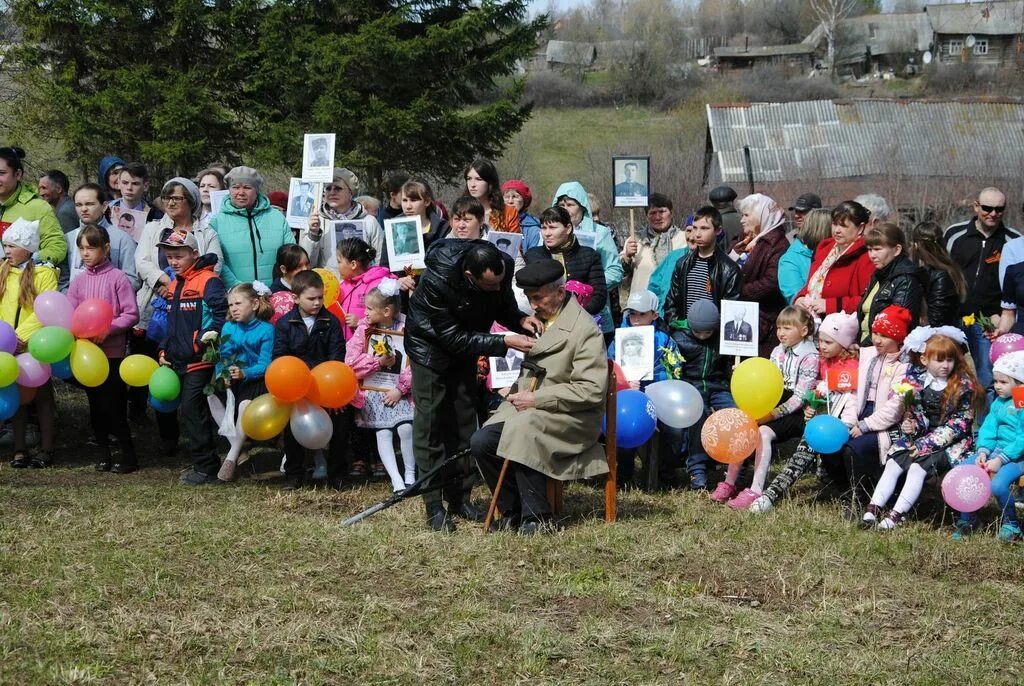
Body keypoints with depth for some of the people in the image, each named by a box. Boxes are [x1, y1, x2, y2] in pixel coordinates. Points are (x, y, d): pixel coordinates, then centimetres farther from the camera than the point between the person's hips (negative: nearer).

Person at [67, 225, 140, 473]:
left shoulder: (118, 278, -7)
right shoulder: (79, 281, 6)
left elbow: (131, 314, -9)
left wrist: (108, 329, -19)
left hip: (112, 352, -5)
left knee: (114, 405, -4)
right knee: (95, 405, 11)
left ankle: (128, 455, 6)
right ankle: (104, 454, 21)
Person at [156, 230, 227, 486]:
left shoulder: (208, 280, -12)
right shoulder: (174, 285, 16)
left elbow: (222, 311, -18)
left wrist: (213, 333, -26)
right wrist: (164, 350, 17)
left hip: (200, 359, -9)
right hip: (180, 359, 9)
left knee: (191, 409, -11)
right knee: (195, 411, 13)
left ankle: (205, 467, -5)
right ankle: (205, 463, 20)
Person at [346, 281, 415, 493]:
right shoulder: (364, 329, 3)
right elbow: (351, 361, -3)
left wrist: (401, 388, -16)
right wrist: (378, 362, -15)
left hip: (399, 391, -2)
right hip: (373, 391, 2)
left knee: (405, 427, -21)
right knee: (383, 432, -15)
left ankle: (410, 474, -2)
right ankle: (396, 479, -15)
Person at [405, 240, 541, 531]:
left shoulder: (503, 266, -24)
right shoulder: (438, 280, -39)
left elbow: (504, 306, -2)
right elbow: (453, 339, -31)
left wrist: (520, 319, -24)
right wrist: (504, 342, -36)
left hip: (464, 345, 6)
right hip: (431, 345, -5)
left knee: (464, 421, 9)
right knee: (430, 422, -7)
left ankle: (458, 497, 19)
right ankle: (434, 505, -2)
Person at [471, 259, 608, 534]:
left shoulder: (584, 330, -10)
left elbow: (592, 390, -18)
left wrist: (537, 399, -19)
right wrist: (519, 394, 7)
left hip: (571, 417, -7)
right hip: (527, 408, 8)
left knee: (521, 435, -34)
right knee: (481, 442, -15)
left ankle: (536, 518, -20)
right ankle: (512, 512, 1)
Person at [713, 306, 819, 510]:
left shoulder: (810, 357, -8)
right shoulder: (778, 351, 13)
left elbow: (799, 397, -15)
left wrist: (772, 414, -21)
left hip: (795, 412, -7)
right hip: (773, 406, 7)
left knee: (763, 432, -29)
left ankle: (756, 491, -32)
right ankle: (729, 483, -6)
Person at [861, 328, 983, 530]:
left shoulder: (964, 386, -10)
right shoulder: (916, 381, 3)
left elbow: (958, 423, -13)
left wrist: (928, 444, -17)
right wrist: (910, 426, -10)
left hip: (950, 443, -5)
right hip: (919, 437, 5)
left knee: (918, 467, -25)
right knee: (893, 464, -13)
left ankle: (897, 514, -27)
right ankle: (874, 508, -16)